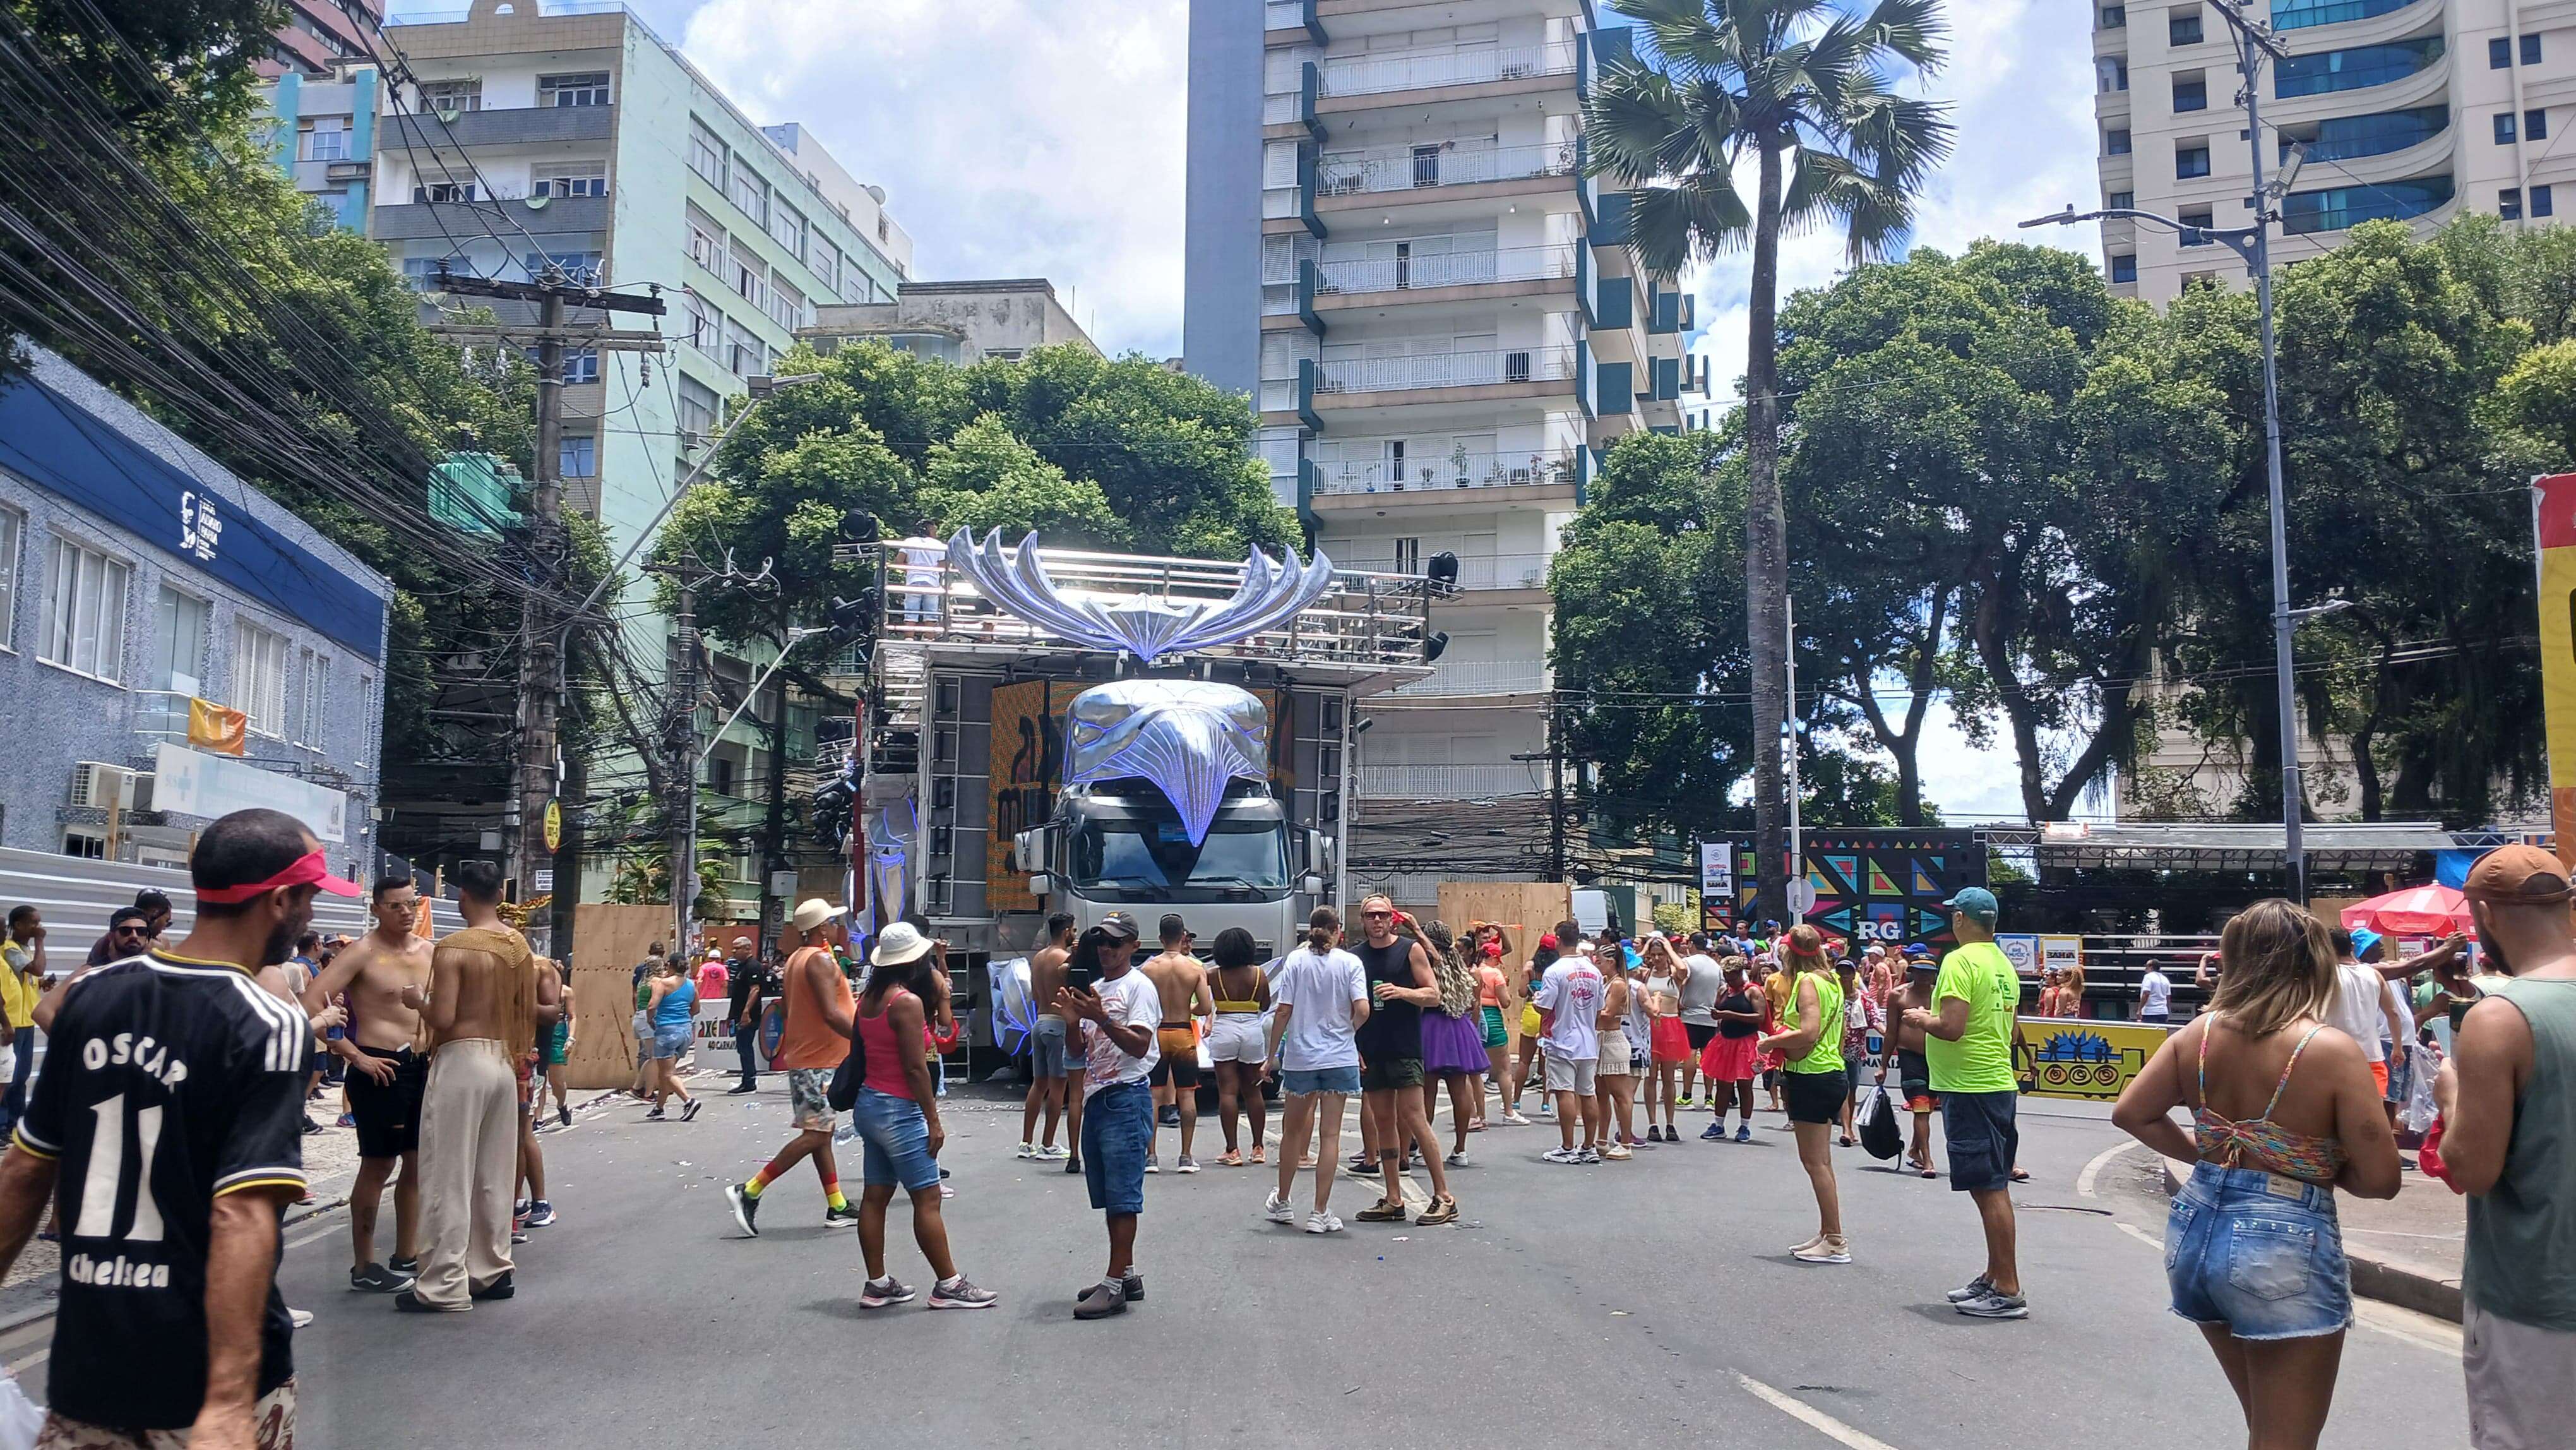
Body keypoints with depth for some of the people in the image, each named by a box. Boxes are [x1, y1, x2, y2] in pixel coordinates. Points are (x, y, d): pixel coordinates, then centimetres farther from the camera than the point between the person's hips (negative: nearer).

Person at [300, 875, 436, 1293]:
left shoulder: (428, 952, 9)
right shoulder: (363, 953, -11)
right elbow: (312, 1002, -20)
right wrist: (356, 1057, -19)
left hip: (421, 1066, 7)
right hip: (380, 1068, -7)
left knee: (417, 1162, 12)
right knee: (378, 1165, -1)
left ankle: (407, 1257, 24)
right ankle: (364, 1268, 10)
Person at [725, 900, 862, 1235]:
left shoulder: (796, 959, 14)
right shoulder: (821, 960, -16)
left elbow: (787, 1007, 20)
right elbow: (832, 1014, -24)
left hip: (802, 1056, 11)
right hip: (819, 1061, -11)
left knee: (821, 1133, 12)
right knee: (815, 1135, -9)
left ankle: (837, 1207, 17)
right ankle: (749, 1192, -10)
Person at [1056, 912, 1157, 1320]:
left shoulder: (1139, 987, -6)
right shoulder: (1093, 988, 18)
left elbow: (1139, 1046, -17)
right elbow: (1080, 1050, 18)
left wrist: (1100, 1018, -27)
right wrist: (1073, 1020, -2)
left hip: (1126, 1098, -9)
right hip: (1095, 1097, 9)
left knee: (1122, 1195, -8)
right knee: (1107, 1195, 12)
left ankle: (1115, 1285, -9)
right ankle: (1127, 1274, 21)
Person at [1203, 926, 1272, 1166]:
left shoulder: (1213, 975, -5)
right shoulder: (1258, 974, -1)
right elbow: (1265, 1006, 8)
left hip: (1224, 1031, -2)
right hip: (1252, 1031, 2)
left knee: (1227, 1091, 1)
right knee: (1253, 1091, 13)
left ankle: (1232, 1150, -2)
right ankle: (1257, 1148, 17)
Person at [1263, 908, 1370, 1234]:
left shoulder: (1295, 960, -2)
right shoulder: (1350, 963, -4)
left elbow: (1283, 1012, -4)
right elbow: (1362, 1010, -13)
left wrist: (1273, 1054, 5)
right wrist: (1348, 1030, 8)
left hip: (1299, 1056, 1)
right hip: (1340, 1057, -1)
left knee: (1293, 1130, 16)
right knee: (1330, 1134, 3)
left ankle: (1281, 1203, 30)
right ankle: (1320, 1214, 3)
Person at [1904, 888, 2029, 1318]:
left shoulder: (1960, 961, -16)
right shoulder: (2004, 965, 13)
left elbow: (1952, 1027, -24)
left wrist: (1922, 1018, -4)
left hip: (1969, 1089, -10)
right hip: (2001, 1084, 10)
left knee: (1989, 1188, -6)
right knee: (1994, 1186, 15)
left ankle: (2008, 1291, -3)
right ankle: (1994, 1278, 23)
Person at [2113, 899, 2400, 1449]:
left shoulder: (2198, 1035, 0)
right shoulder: (2333, 1051, -15)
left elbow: (2130, 1113, 9)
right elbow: (2381, 1178, -14)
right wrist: (2318, 1168, 5)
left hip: (2195, 1230, 6)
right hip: (2284, 1245, -6)